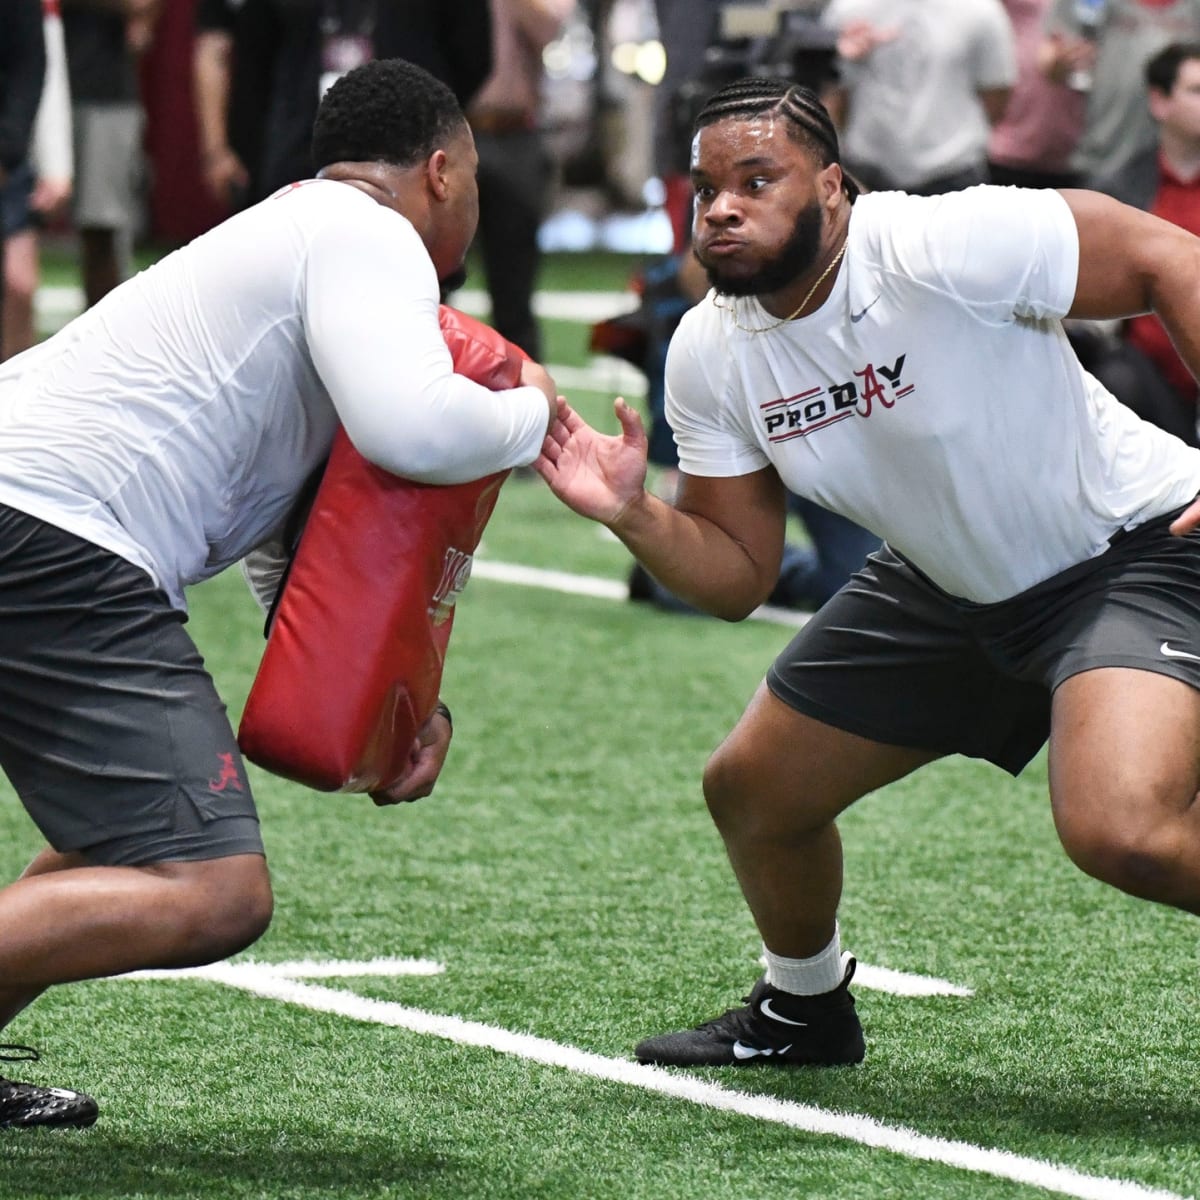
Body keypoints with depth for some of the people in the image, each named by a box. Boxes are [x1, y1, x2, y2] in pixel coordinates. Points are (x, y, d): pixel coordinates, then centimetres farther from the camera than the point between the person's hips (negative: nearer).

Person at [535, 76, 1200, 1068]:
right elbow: (737, 578, 0)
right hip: (947, 587, 8)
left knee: (1119, 831, -32)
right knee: (752, 790, 12)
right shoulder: (710, 355, -6)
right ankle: (804, 1011, 42)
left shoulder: (944, 247, -27)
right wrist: (630, 513, -19)